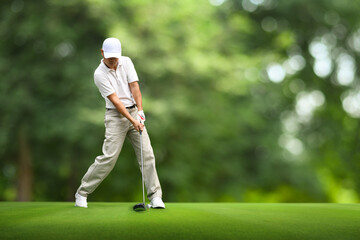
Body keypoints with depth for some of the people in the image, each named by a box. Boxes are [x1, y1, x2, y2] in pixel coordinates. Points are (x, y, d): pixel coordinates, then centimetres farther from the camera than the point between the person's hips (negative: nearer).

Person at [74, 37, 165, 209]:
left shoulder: (126, 62, 1)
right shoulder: (100, 74, -12)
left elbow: (134, 87, -3)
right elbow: (115, 101, -16)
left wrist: (140, 110, -14)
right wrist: (132, 121, -21)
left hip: (134, 112, 5)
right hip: (116, 116, -4)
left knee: (147, 154, -3)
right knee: (109, 156, -11)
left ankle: (155, 196, 2)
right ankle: (82, 193, 2)